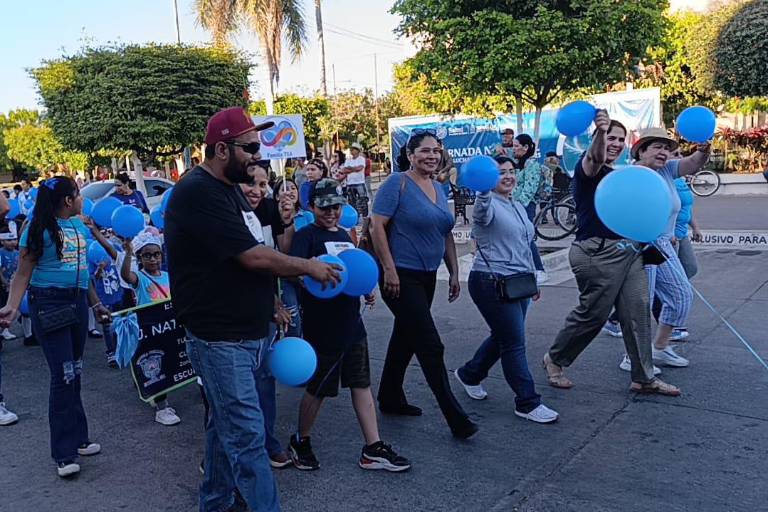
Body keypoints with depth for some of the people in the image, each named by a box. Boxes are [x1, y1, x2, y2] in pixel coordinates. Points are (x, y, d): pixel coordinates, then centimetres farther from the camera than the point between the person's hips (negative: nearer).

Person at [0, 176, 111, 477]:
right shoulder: (39, 229, -9)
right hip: (49, 304, -6)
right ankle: (64, 454, 2)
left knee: (74, 374, 12)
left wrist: (96, 304, 23)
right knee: (63, 376, -7)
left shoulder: (80, 225, 11)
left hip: (77, 303, 6)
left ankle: (77, 438, 23)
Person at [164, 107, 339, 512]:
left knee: (226, 425, 19)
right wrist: (308, 267, -8)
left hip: (250, 332, 9)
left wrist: (272, 303, 13)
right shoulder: (198, 193, -19)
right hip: (221, 338, -9)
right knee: (247, 435, -4)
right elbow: (253, 257, -22)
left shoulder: (230, 188, 12)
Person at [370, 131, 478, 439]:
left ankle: (390, 399, 34)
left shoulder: (438, 189, 12)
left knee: (405, 338, 18)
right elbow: (377, 226, -16)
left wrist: (454, 272, 14)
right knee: (431, 346, -7)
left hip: (427, 276, 8)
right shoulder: (398, 183, -11)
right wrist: (389, 270, -21)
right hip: (401, 276, -8)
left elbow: (446, 235, 18)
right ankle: (457, 420, 0)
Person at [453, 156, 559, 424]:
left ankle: (469, 374, 39)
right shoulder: (489, 205, -11)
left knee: (503, 337, 18)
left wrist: (532, 277, 24)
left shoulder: (518, 207, 15)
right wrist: (484, 189, -57)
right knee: (515, 343, -4)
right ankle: (528, 403, 6)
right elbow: (482, 213, -37)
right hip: (492, 283, -9)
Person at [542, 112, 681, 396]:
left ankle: (644, 378, 12)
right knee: (592, 314, 0)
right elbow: (594, 159, -33)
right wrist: (600, 132, -53)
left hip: (629, 251, 8)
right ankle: (554, 359, 20)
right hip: (598, 252, -8)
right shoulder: (587, 167, -6)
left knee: (638, 311, 3)